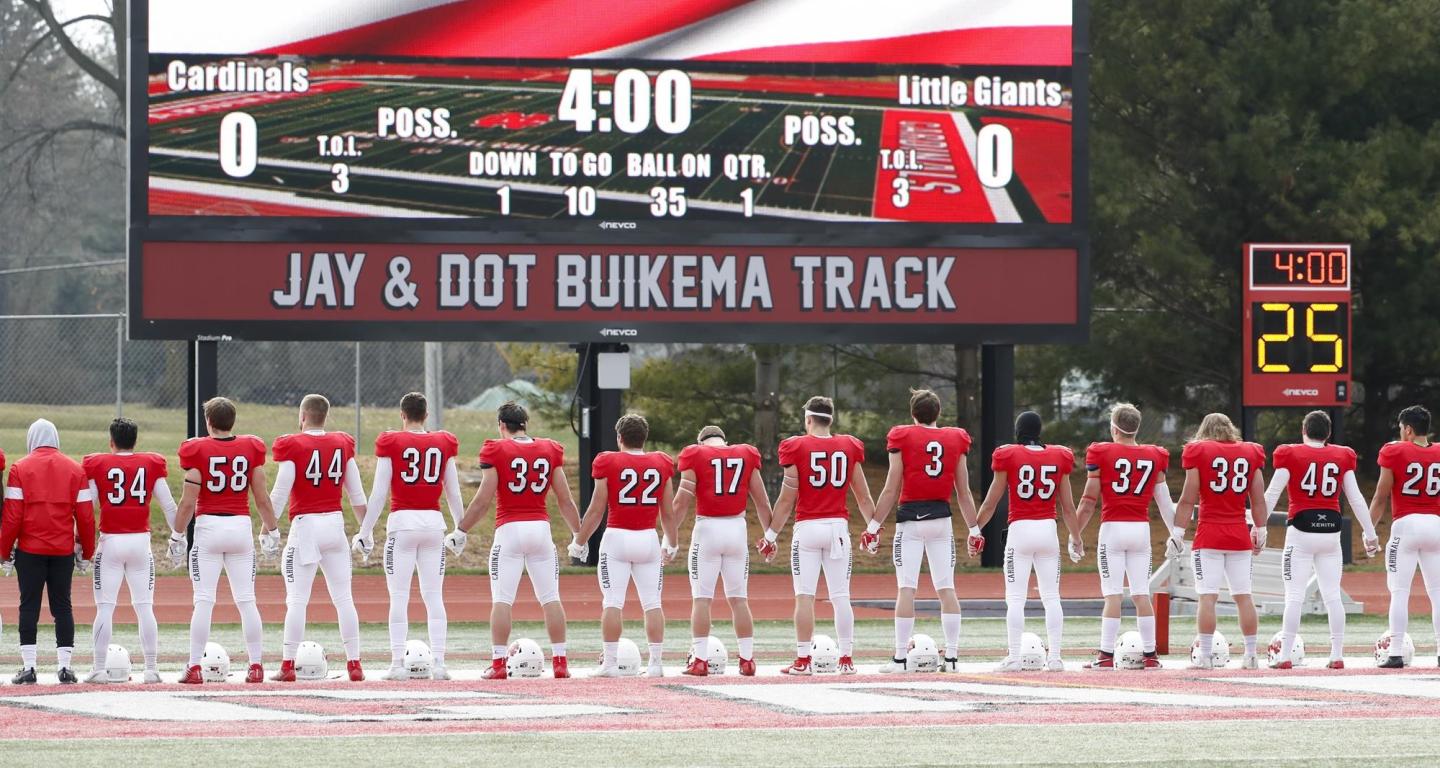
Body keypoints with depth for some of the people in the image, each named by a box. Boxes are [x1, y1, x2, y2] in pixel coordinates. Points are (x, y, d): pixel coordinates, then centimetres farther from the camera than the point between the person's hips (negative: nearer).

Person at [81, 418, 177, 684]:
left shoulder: (97, 465, 0)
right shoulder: (151, 464, 4)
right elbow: (168, 505, 3)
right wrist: (178, 538, 12)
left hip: (110, 542, -1)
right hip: (140, 541, 1)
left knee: (105, 607, 1)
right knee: (144, 607, 6)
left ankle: (98, 669, -1)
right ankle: (151, 669, 5)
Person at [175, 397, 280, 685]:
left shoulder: (197, 450, -7)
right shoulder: (251, 448, 2)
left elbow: (188, 502, -8)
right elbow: (262, 498, 5)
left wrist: (177, 534, 2)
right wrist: (272, 530, 17)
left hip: (208, 526, -3)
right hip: (241, 526, 3)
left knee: (204, 600, -2)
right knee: (246, 600, 7)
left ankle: (195, 667, -3)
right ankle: (255, 666, 5)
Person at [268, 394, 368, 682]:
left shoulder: (292, 446, -7)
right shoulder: (343, 444, 6)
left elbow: (280, 492, -11)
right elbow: (356, 493, 10)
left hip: (305, 525, -4)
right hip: (335, 523, 4)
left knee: (296, 599, -1)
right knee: (343, 598, 6)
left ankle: (288, 665, -3)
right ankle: (354, 664, 5)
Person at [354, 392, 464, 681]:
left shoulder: (391, 443, -2)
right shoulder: (444, 444, 6)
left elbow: (379, 493, -4)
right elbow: (453, 493, 11)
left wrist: (365, 531, 1)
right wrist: (461, 529, 22)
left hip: (402, 521, -3)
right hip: (434, 521, 3)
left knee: (399, 596, 0)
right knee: (434, 596, 6)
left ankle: (398, 663, -4)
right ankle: (438, 662, 2)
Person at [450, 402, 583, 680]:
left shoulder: (495, 450, -3)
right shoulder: (550, 450, 7)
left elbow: (484, 500, -7)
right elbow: (565, 500, 9)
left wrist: (461, 531, 1)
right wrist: (578, 535, 19)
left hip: (509, 529, -3)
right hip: (541, 528, 3)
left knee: (501, 600, -1)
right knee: (550, 598, 8)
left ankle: (498, 662, -5)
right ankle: (560, 662, 6)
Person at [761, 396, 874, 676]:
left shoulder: (797, 448, -4)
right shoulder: (849, 448, 5)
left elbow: (787, 500, -3)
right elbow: (863, 497, 11)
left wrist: (771, 535, 5)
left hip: (807, 527, -3)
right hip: (838, 527, 3)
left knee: (805, 596, -1)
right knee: (841, 596, 5)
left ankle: (803, 660, -3)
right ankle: (846, 659, 5)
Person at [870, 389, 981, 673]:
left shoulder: (902, 439, -3)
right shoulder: (956, 440, 6)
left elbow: (891, 490, -4)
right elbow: (963, 492, 9)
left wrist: (874, 525, 2)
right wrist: (974, 528, 16)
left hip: (911, 518, -3)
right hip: (942, 517, 3)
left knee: (906, 588, -3)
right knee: (946, 588, 6)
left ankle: (900, 657, -5)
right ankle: (952, 656, 4)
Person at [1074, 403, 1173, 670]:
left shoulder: (1102, 454, -4)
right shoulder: (1154, 457, 6)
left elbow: (1089, 501, -3)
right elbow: (1164, 502, 11)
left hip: (1113, 528, -3)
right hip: (1141, 528, 3)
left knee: (1112, 594, -3)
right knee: (1141, 594, 7)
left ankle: (1106, 655, -4)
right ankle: (1150, 655, 6)